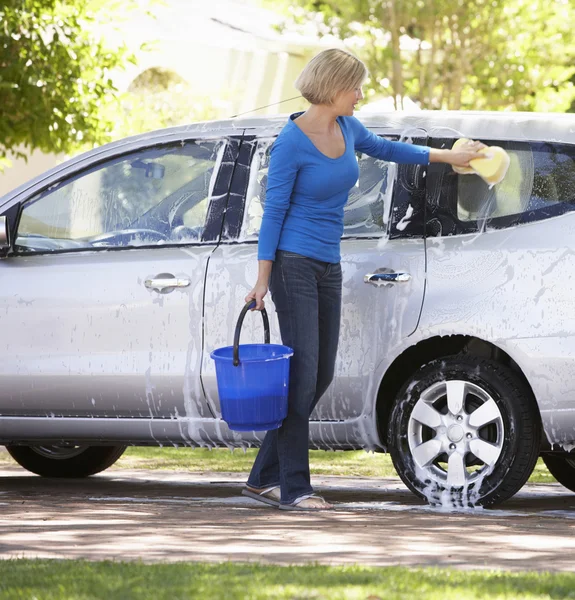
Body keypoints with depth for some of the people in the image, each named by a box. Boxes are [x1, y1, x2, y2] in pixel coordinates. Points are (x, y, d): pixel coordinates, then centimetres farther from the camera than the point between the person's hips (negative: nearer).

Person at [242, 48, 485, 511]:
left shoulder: (346, 128, 7)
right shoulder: (292, 142, -14)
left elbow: (383, 148, 28)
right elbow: (274, 211, -12)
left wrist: (446, 156, 35)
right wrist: (263, 279, -13)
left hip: (328, 268, 8)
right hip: (293, 263, -8)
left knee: (320, 376, 7)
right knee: (301, 373, -10)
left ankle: (264, 478, 13)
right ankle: (294, 488, -7)